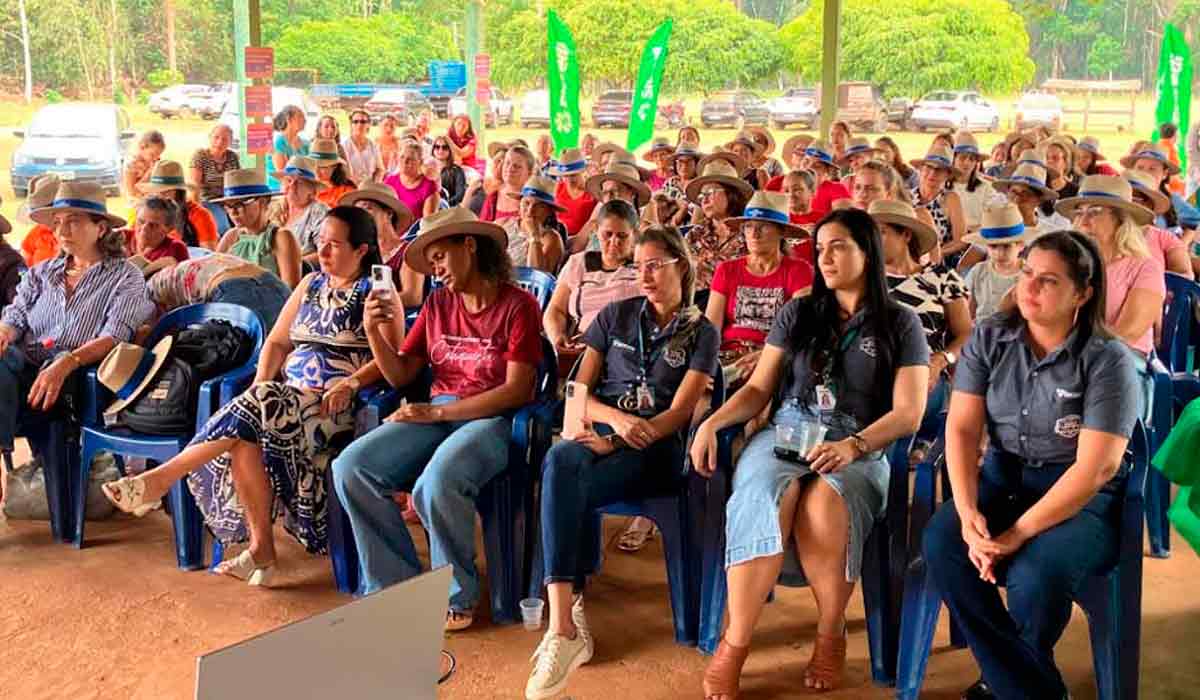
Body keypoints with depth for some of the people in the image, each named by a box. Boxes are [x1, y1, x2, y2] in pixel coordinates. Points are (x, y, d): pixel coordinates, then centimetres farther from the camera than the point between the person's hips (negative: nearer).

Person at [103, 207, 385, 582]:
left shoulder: (375, 292, 1)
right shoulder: (312, 284, 22)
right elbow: (277, 342, 20)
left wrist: (351, 383, -23)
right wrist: (260, 385, 3)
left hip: (337, 405, -6)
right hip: (289, 397, 6)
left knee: (249, 413, -31)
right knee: (244, 437, -27)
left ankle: (161, 477, -23)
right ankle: (261, 550, -21)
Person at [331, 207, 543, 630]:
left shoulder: (517, 305, -4)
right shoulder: (438, 304, 13)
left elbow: (517, 390, -12)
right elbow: (400, 375, 14)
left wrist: (438, 411, -15)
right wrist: (375, 331, -4)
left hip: (492, 419, -6)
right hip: (435, 415, 6)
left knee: (435, 484, -35)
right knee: (350, 467, -18)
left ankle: (456, 597, -10)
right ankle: (395, 583, -5)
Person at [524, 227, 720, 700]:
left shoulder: (701, 333, 8)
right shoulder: (615, 315, 16)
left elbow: (679, 413, -2)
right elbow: (580, 390, 10)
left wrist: (619, 442, -17)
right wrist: (618, 418, -11)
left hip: (658, 448, -3)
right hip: (601, 431, 3)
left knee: (560, 470, -34)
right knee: (560, 461, -37)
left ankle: (564, 623, -32)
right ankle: (565, 627, -40)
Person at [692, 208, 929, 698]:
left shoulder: (900, 324, 8)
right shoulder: (796, 313, 16)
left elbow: (908, 413, 0)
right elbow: (758, 389, 14)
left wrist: (852, 446, -18)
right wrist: (712, 422, -4)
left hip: (859, 449, -2)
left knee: (822, 511, -36)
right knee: (765, 503, -34)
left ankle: (831, 635, -10)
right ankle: (734, 645, -24)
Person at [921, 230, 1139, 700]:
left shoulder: (1107, 360, -12)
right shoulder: (989, 338, 0)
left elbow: (1096, 467, -18)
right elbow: (961, 428, -5)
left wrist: (1019, 533, -25)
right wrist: (967, 513, -21)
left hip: (1084, 498, -4)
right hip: (1004, 479, 4)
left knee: (1034, 576, -32)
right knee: (941, 543, -25)